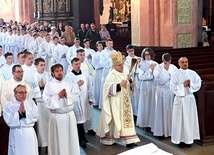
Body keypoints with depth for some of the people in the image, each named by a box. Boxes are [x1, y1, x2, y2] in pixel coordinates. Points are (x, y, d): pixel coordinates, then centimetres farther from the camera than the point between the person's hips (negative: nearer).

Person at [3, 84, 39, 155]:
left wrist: (25, 111, -15)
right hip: (16, 134, -2)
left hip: (29, 133, 2)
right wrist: (19, 112, -17)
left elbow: (35, 117, -4)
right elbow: (9, 121, -11)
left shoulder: (31, 102, 6)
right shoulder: (8, 105, -1)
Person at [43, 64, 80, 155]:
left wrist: (67, 95, -14)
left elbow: (76, 97, 2)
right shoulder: (49, 85, -3)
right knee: (57, 139, 5)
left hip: (70, 115, 3)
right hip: (56, 116, -2)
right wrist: (58, 96, -16)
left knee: (71, 138, 9)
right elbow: (47, 100, -10)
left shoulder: (69, 83, 6)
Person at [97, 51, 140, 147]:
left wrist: (131, 85, 3)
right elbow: (109, 88, -20)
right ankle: (109, 139, 14)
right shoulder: (111, 75, -12)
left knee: (126, 118, 5)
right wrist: (120, 85, -26)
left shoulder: (123, 74, 12)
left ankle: (128, 139, 6)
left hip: (124, 101, 8)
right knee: (115, 119, -1)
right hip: (115, 102, -8)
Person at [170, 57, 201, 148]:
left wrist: (190, 84, -14)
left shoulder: (193, 73, 2)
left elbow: (198, 84, 1)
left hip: (190, 98, 3)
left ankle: (188, 139, 16)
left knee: (190, 119, 6)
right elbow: (172, 87, -10)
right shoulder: (176, 74, -6)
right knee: (180, 119, 0)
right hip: (180, 99, -3)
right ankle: (180, 139, 9)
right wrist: (183, 85, -16)